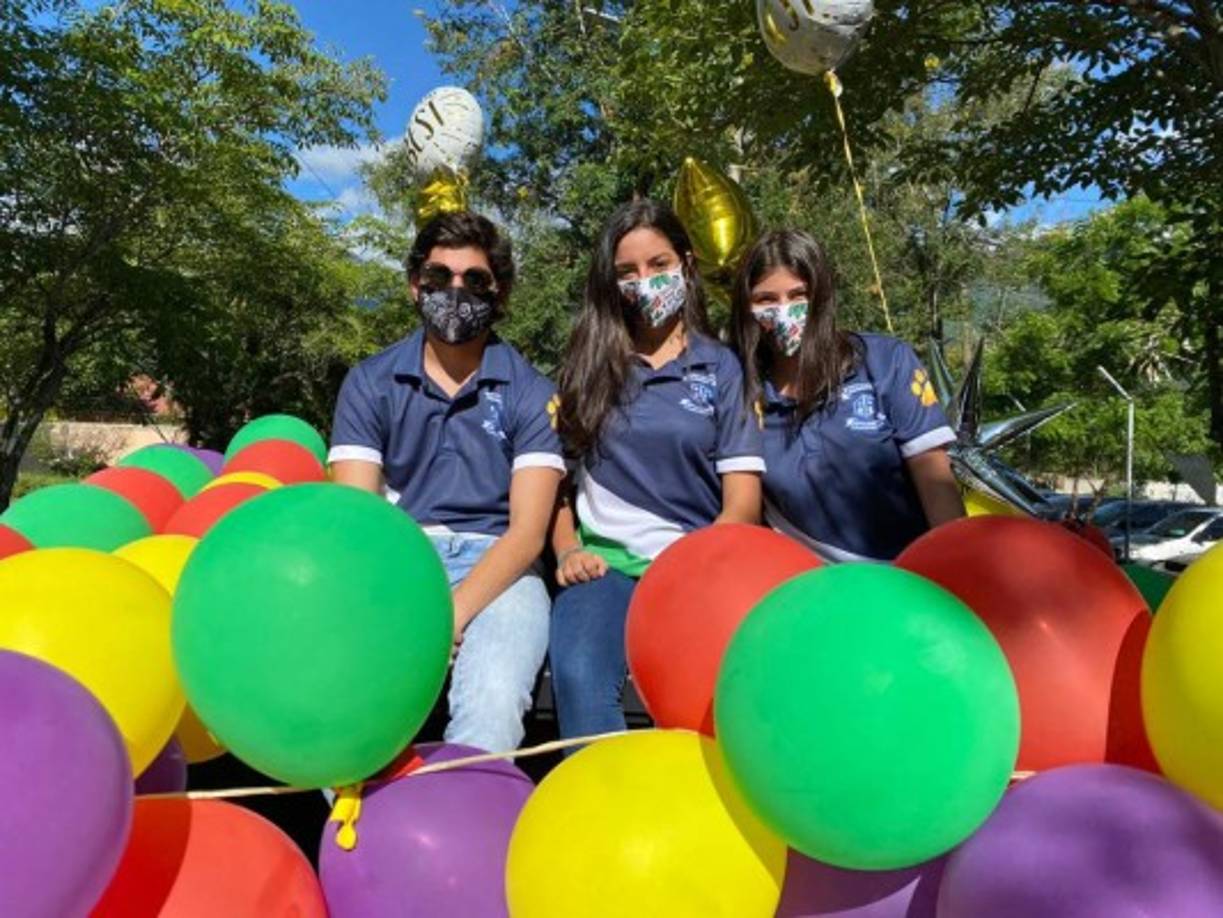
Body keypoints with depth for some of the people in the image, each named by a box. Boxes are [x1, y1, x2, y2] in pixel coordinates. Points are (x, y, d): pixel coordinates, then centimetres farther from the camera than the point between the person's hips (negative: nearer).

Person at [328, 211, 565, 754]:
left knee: (494, 699, -32)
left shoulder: (531, 394, 5)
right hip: (392, 561, 1)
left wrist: (452, 614, -20)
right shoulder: (370, 382, 9)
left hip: (496, 569, -1)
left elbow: (527, 532, -4)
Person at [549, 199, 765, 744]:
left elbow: (743, 503, 3)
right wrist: (567, 552, -2)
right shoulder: (590, 365, 16)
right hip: (604, 561, 1)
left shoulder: (723, 369, 10)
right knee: (577, 674, -31)